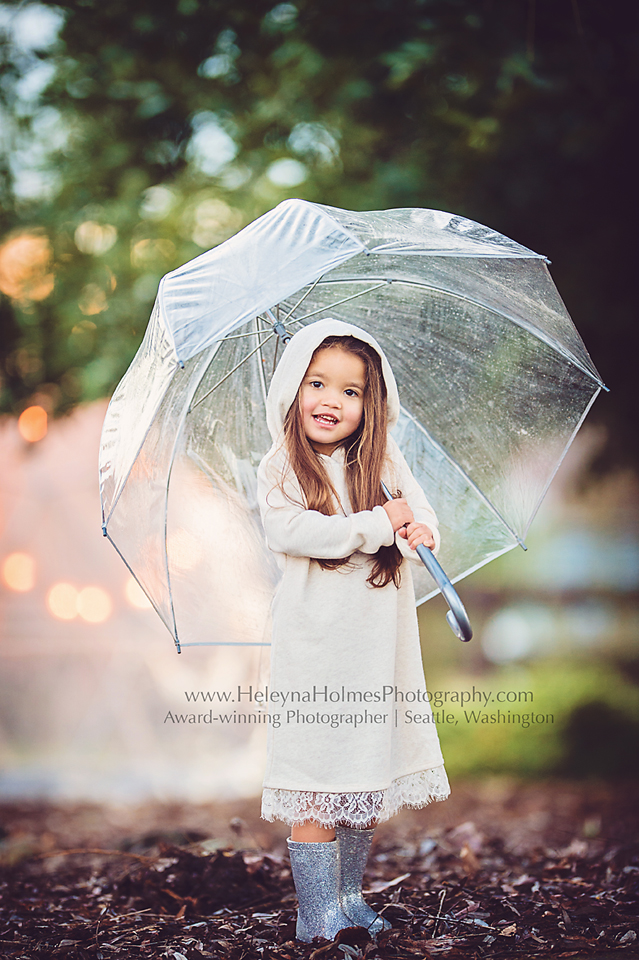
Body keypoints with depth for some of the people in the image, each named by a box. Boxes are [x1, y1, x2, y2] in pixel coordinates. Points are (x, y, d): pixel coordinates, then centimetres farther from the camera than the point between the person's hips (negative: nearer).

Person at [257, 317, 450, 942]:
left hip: (378, 644, 4)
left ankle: (349, 895, 27)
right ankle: (316, 914, 7)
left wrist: (414, 533, -21)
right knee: (316, 785, -3)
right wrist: (378, 525, -17)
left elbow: (427, 527, 3)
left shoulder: (386, 464, 9)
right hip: (314, 644, -4)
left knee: (371, 781, 11)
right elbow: (291, 531, -19)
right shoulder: (279, 470, -2)